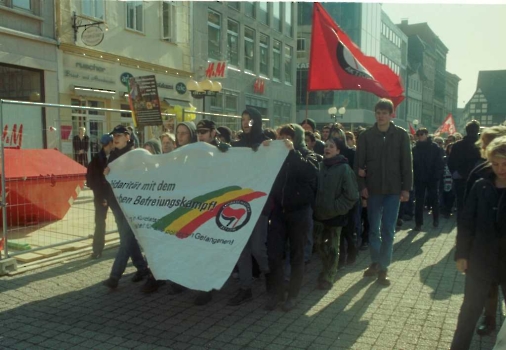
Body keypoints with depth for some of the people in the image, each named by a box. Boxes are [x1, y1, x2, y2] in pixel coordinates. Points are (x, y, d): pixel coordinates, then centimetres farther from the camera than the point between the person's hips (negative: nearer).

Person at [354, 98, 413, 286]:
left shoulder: (401, 135, 0)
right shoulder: (366, 135, 1)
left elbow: (406, 163, 0)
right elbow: (359, 163, 1)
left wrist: (406, 188, -4)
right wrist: (362, 185, -7)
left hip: (393, 189, -1)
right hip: (373, 188, 1)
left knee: (388, 230, 0)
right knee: (373, 229, 9)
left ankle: (383, 267, 8)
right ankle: (375, 262, 24)